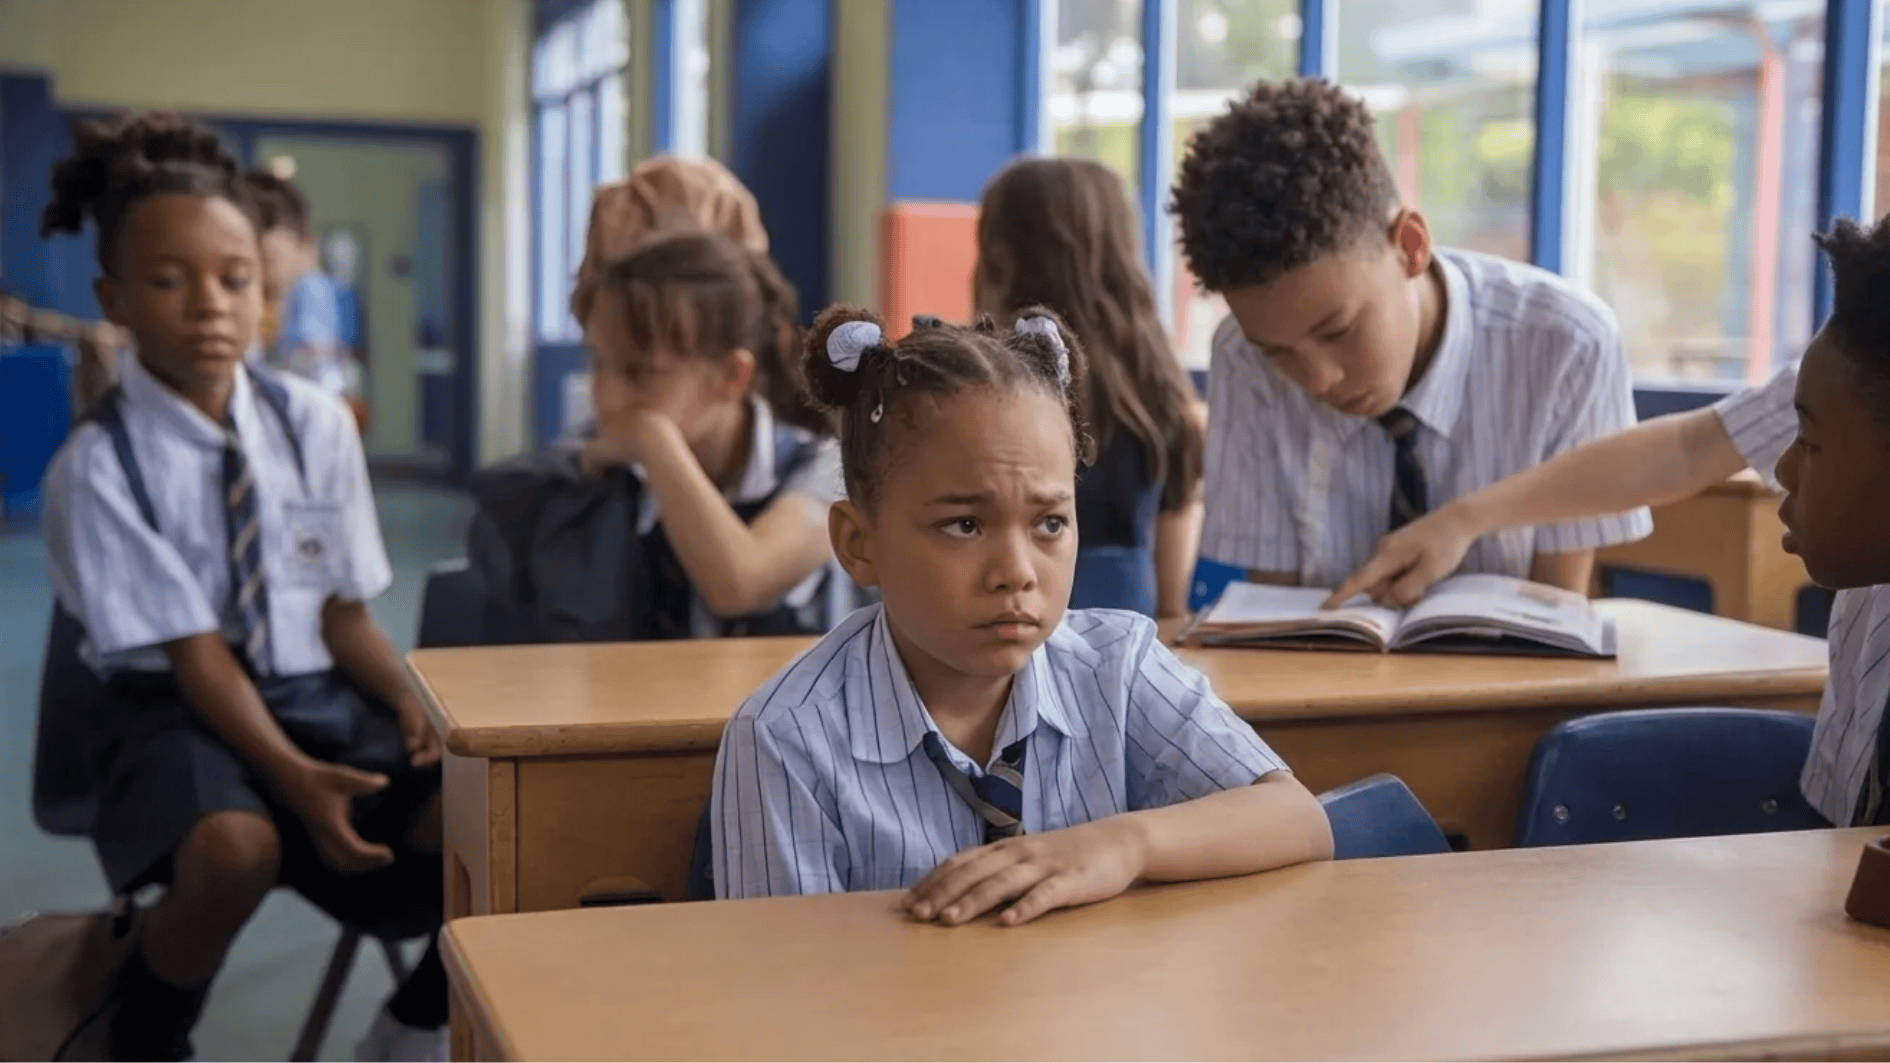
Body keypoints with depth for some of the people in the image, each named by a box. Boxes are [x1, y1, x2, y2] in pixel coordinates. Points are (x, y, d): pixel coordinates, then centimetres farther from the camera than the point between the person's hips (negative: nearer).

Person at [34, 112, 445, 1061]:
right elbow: (196, 656, -16)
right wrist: (293, 776, -30)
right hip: (169, 707, -3)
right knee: (234, 849, -37)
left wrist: (414, 702, -17)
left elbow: (343, 612, 2)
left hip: (316, 693, 4)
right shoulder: (97, 464, -12)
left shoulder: (315, 422, -1)